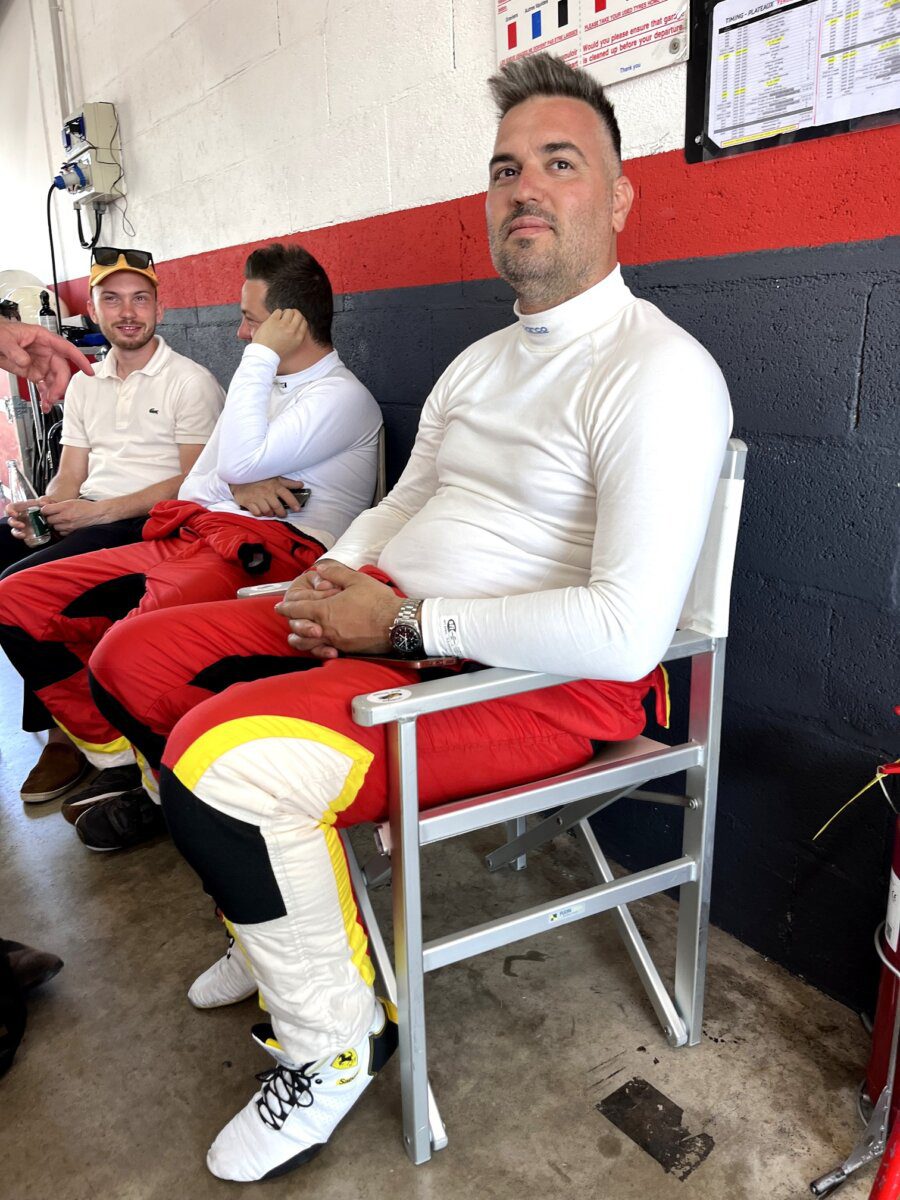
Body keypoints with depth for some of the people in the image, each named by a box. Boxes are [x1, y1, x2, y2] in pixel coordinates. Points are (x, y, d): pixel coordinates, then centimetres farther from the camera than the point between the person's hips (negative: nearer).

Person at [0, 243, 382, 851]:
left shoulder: (343, 396, -1)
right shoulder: (265, 386, 26)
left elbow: (240, 462, -15)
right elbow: (197, 484, 21)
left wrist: (261, 355, -5)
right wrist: (240, 487, -3)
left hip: (268, 552, -9)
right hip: (190, 537, 9)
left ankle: (161, 784, -4)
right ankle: (116, 758, 3)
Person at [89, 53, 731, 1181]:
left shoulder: (658, 372, -13)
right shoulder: (478, 362, 18)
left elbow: (626, 634, -23)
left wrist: (405, 625, -17)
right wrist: (332, 577, 1)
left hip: (546, 682, -9)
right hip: (391, 625, 9)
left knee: (222, 757, -29)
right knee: (133, 656, 5)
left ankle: (333, 1042, 0)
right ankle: (282, 916, 19)